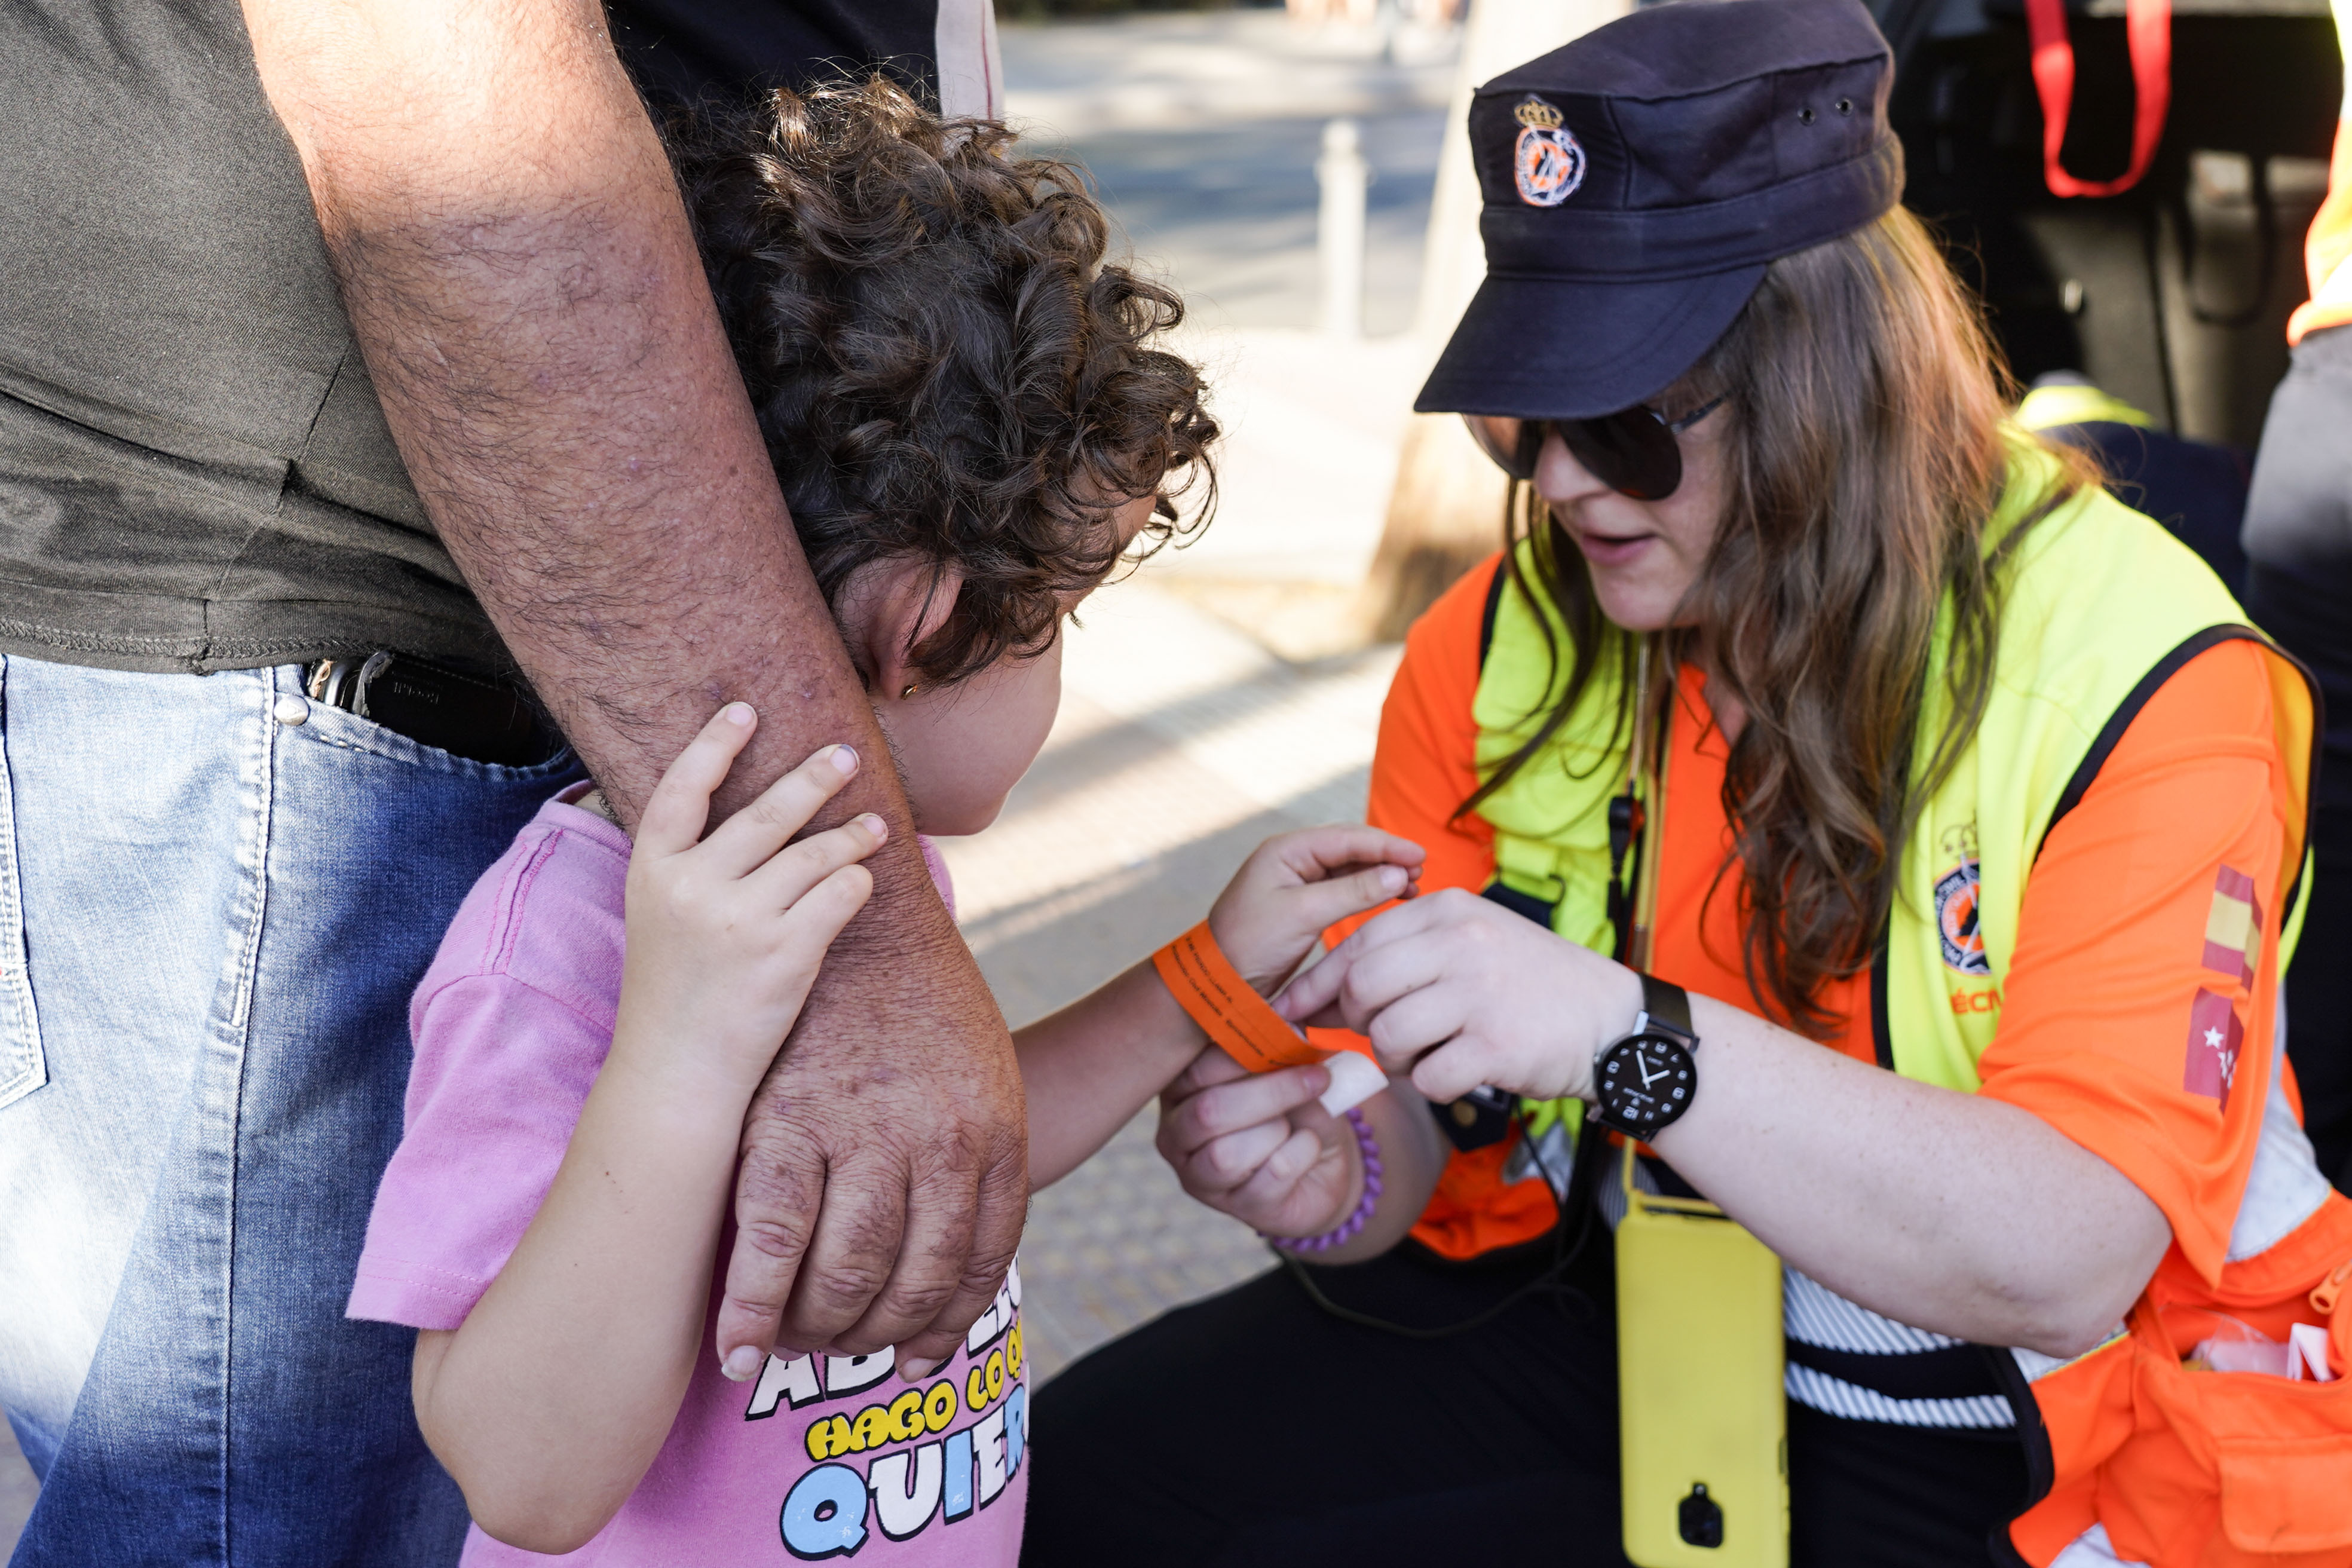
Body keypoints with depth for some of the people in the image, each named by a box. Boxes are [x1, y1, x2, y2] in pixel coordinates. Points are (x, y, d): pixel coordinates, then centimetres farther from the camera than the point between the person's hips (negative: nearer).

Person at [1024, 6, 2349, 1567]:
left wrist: (1625, 1036, -39)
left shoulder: (2143, 676, -18)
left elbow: (2069, 1259, -27)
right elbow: (1431, 1121, 1)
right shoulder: (1499, 646, -4)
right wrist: (1337, 1171, -24)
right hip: (1606, 1314, 4)